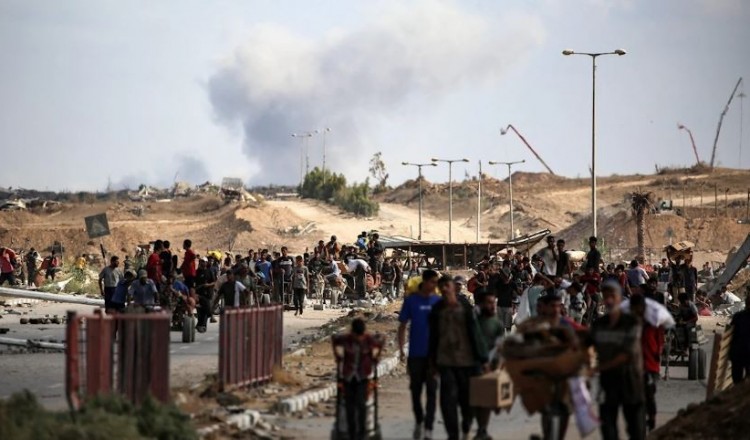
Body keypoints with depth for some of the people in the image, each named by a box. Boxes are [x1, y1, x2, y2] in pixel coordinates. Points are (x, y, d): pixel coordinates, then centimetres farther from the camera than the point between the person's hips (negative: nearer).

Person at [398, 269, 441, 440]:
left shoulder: (438, 301, 2)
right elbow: (403, 325, 2)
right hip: (416, 353, -1)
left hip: (434, 353, 1)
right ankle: (418, 421, 30)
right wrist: (401, 349, -6)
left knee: (432, 391, -3)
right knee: (415, 390, 9)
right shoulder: (411, 301, -2)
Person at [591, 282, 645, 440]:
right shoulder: (598, 324, 6)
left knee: (635, 426, 3)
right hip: (607, 379, 4)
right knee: (607, 423, 2)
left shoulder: (631, 323, -8)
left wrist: (601, 367, -14)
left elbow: (627, 354, -14)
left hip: (629, 378, -4)